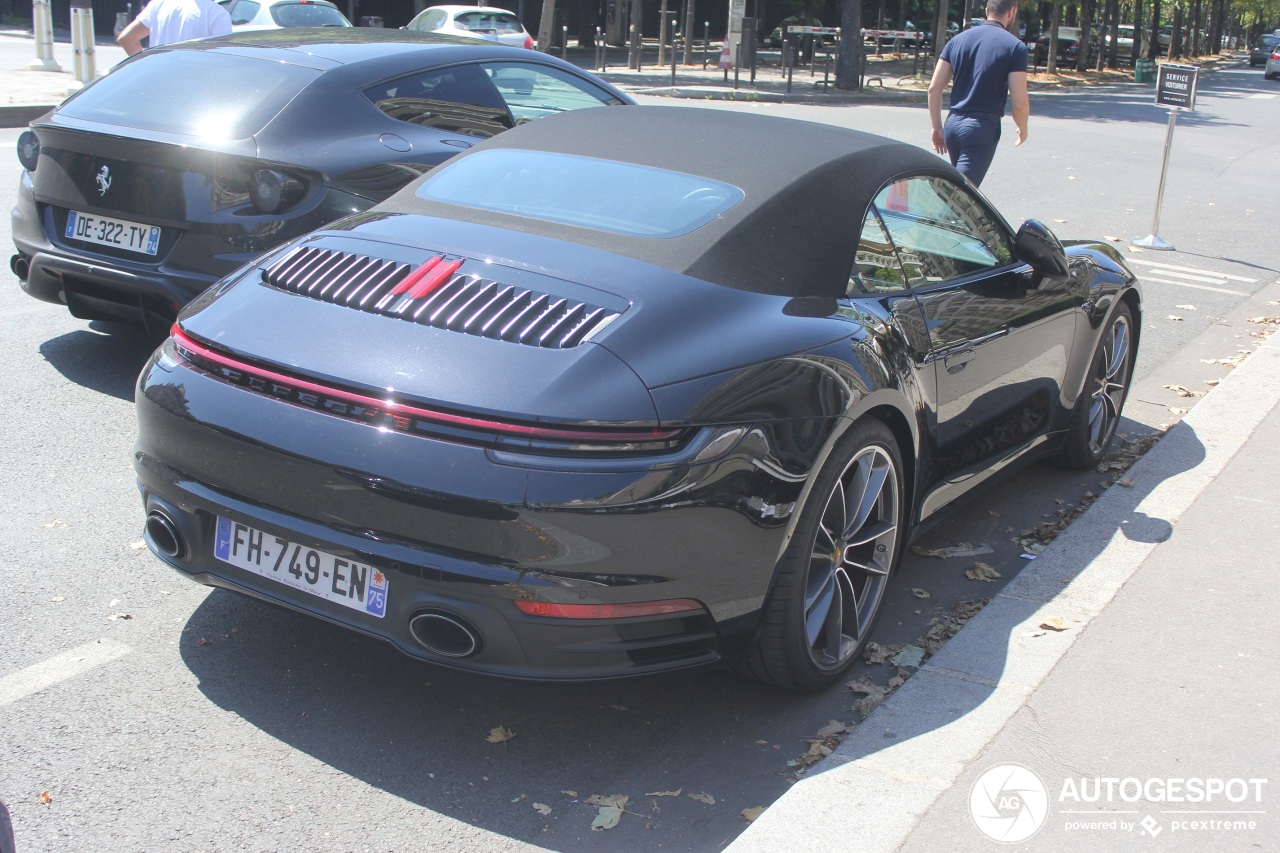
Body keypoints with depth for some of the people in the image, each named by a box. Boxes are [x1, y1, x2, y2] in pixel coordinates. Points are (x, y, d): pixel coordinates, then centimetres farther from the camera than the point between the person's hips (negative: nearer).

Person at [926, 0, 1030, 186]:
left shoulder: (958, 40, 9)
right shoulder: (1015, 47, -5)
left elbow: (934, 88, 6)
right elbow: (1020, 102, -8)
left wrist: (937, 127, 14)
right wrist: (1023, 129, 11)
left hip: (953, 124, 6)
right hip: (982, 128, -6)